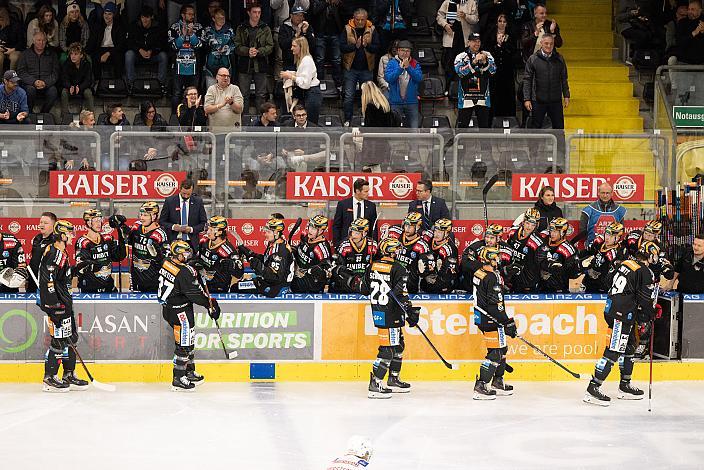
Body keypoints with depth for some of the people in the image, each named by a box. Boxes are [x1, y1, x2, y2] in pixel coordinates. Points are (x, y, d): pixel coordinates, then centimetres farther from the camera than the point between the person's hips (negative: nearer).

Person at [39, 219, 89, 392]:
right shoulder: (53, 254, -17)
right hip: (56, 304, -11)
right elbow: (48, 282, -23)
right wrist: (53, 308, -24)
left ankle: (69, 376, 20)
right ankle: (49, 379, -2)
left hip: (64, 303, 11)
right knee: (59, 340, -8)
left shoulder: (62, 253, 16)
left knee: (71, 338, 13)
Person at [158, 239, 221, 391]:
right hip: (180, 312, -10)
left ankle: (189, 372, 32)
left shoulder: (166, 263, 1)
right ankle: (178, 379, 3)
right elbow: (194, 293, -21)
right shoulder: (184, 272, -27)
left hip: (168, 308, 10)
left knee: (188, 339, 21)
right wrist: (209, 303, -7)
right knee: (184, 344, -2)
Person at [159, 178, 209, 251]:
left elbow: (203, 223, 9)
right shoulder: (169, 201, 3)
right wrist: (172, 226, -13)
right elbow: (161, 221, 7)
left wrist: (192, 229, -9)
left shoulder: (198, 201, 6)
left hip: (192, 242, 1)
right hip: (173, 241, -1)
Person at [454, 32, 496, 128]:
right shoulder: (461, 56, 1)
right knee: (462, 125, -1)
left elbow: (493, 70, -4)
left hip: (483, 98, 2)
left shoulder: (486, 55, 8)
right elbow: (460, 71, -16)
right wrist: (474, 62, -26)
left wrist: (485, 62, -22)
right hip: (466, 98, -2)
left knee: (485, 126, 8)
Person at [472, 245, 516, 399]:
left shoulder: (479, 274, 11)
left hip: (481, 316, 10)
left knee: (502, 348, 20)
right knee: (495, 352, -8)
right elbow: (495, 304, -23)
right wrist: (507, 323, -18)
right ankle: (481, 386, -11)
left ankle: (498, 382, 29)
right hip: (491, 320, -10)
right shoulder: (492, 277, -19)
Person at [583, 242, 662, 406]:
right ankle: (592, 389, -12)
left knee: (630, 346, 20)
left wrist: (653, 306, 22)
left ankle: (625, 386, 29)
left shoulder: (627, 264, 13)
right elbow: (645, 300, -9)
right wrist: (650, 315, 11)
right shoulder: (645, 272, -13)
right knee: (614, 351, -10)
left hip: (612, 308, 10)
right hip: (622, 316, -10)